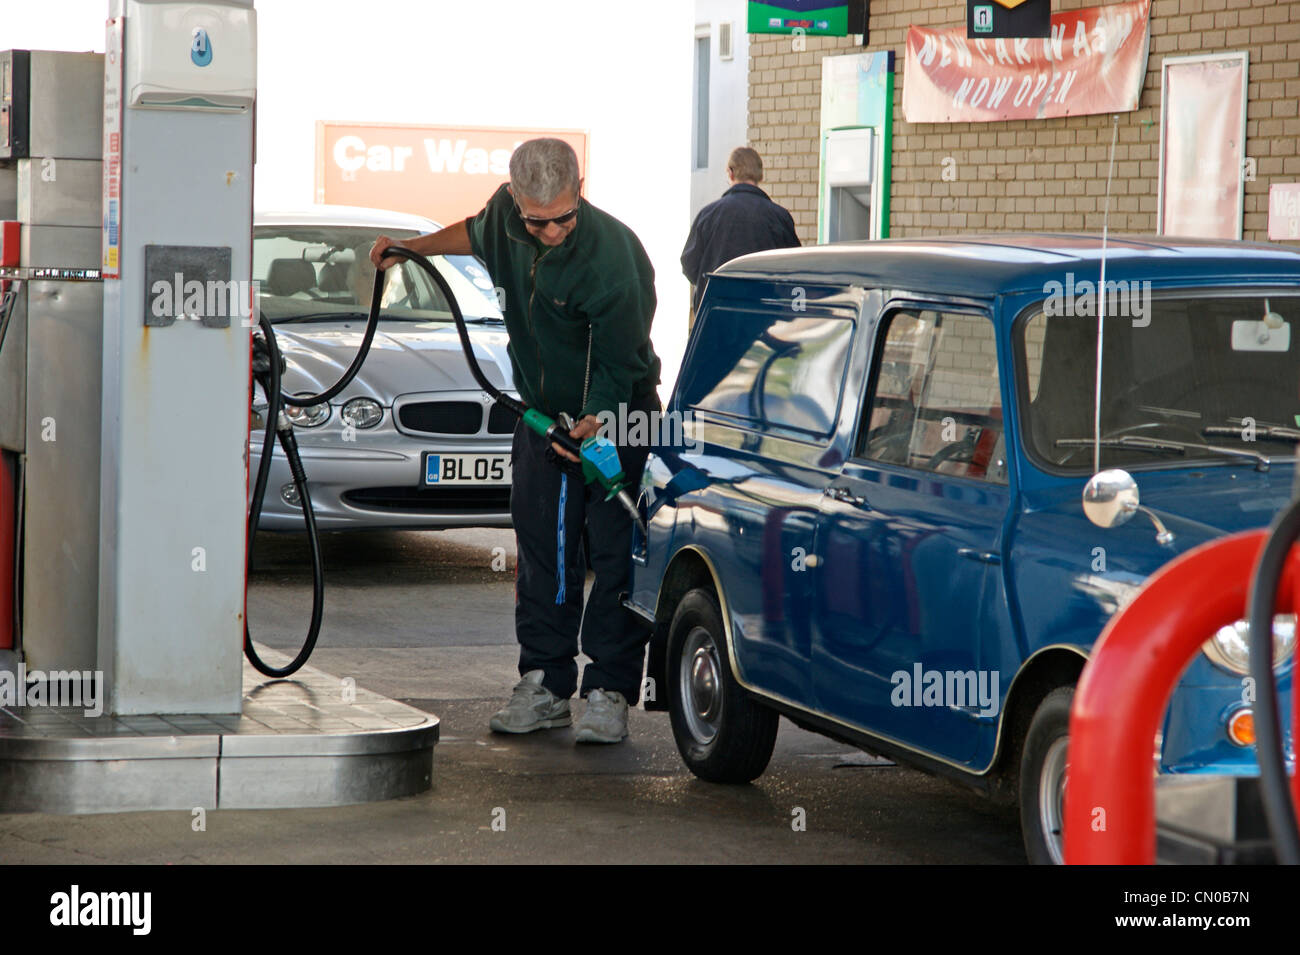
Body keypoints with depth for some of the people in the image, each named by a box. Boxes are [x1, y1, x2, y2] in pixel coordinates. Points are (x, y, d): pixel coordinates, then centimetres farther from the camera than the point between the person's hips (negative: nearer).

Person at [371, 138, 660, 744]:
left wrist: (594, 424, -36)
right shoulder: (507, 212, -10)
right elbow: (478, 235, 18)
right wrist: (415, 247, 11)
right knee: (541, 550, 6)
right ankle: (545, 684, 13)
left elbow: (618, 367, -24)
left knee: (614, 553, -7)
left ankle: (609, 693, -2)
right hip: (543, 410, 6)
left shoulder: (612, 258, -30)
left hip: (614, 416, -6)